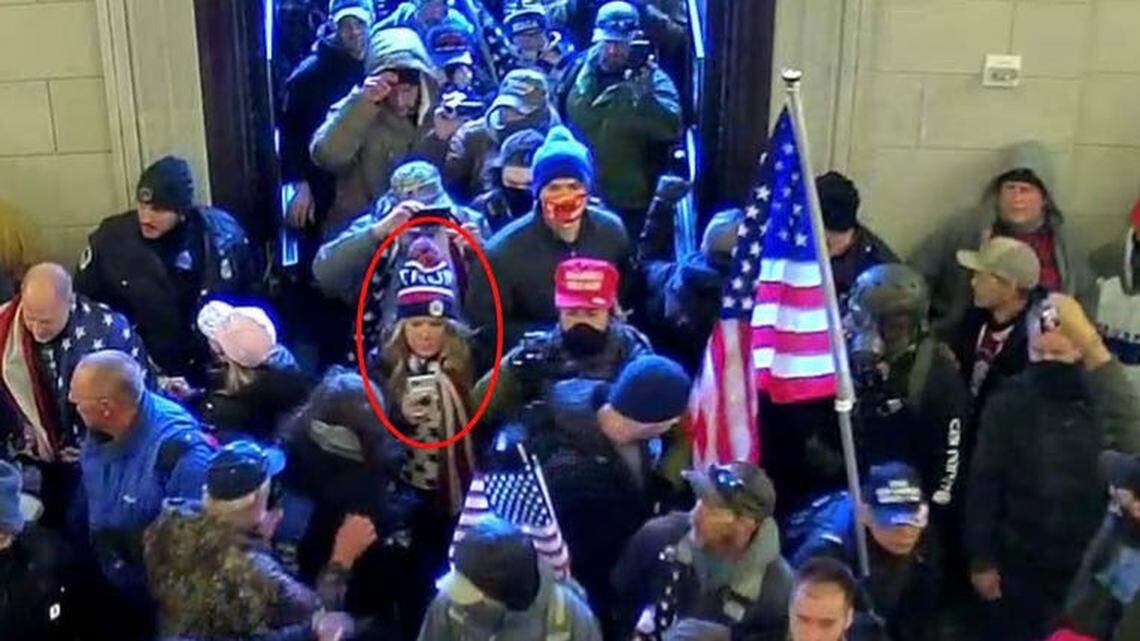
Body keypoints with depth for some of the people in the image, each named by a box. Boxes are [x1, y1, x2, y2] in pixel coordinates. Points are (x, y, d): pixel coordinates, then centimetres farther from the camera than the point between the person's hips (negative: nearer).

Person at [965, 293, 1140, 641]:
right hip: (1021, 564, 1)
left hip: (1091, 565, -1)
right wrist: (981, 559, -3)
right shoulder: (1008, 402, -8)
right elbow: (983, 484, -4)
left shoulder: (1102, 399, -14)